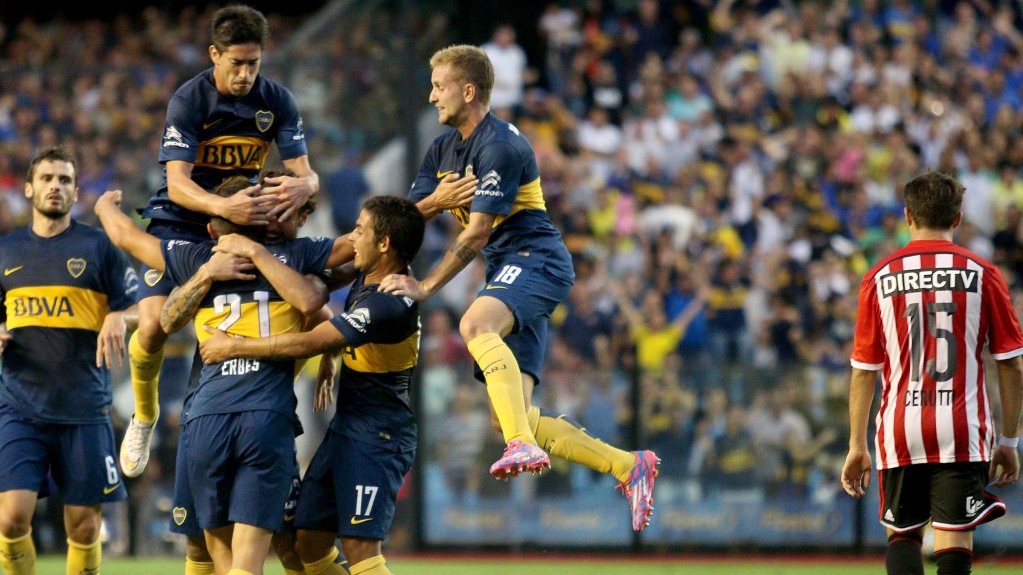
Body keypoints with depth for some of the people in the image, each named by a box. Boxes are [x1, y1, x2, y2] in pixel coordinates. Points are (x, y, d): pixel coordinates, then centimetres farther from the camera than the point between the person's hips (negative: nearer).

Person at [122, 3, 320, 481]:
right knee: (154, 325, -20)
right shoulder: (188, 100, -17)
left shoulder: (277, 101, -6)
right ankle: (144, 415, 10)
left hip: (244, 222, 3)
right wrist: (222, 206, -46)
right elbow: (177, 184, -25)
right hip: (179, 223, -3)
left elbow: (304, 171, -11)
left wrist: (303, 186, -37)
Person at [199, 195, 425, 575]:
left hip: (377, 433, -10)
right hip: (345, 423, 10)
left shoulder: (391, 304, -24)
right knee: (309, 542, 7)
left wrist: (232, 347, -16)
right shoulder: (365, 277, 5)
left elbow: (306, 345, -25)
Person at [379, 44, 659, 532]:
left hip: (536, 258, -9)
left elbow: (476, 235, -16)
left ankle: (523, 445, -52)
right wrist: (434, 201, -7)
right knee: (507, 417, -2)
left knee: (475, 324, -39)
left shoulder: (499, 148, -12)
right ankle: (628, 467, 4)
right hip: (509, 273, 9)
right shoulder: (444, 150, 17)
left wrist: (426, 287, -16)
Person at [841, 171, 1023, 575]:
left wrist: (857, 446, 11)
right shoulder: (981, 274, 1)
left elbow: (864, 370, 4)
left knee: (902, 534, 15)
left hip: (900, 430, 1)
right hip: (962, 431, -1)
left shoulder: (879, 277, 3)